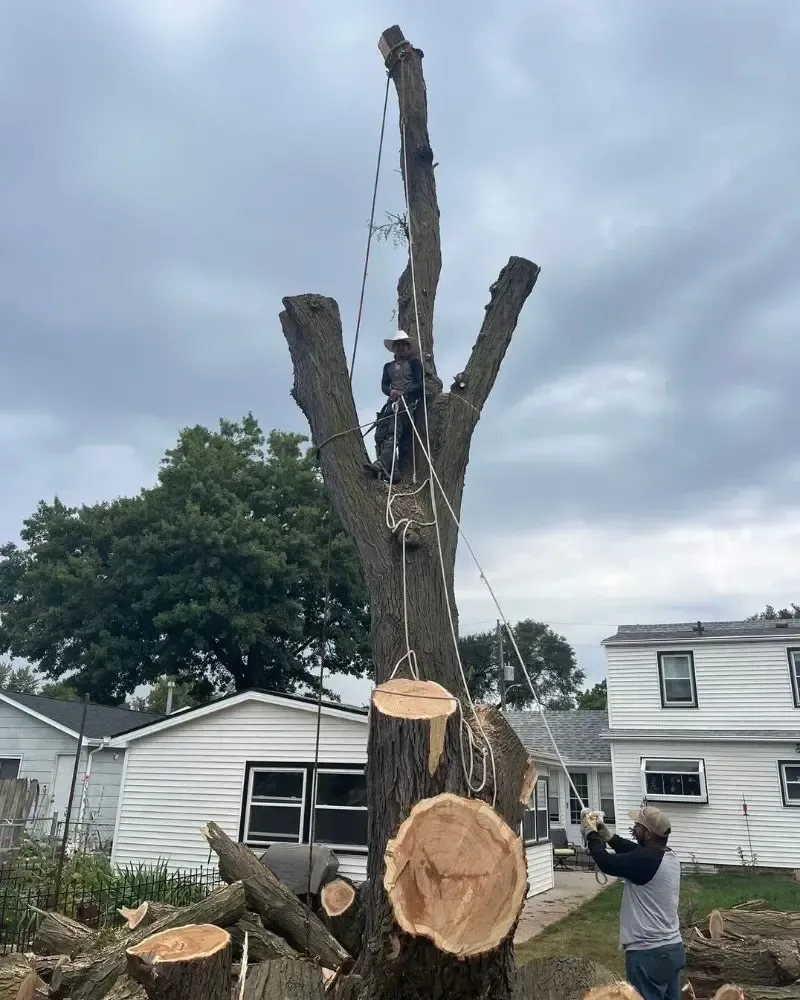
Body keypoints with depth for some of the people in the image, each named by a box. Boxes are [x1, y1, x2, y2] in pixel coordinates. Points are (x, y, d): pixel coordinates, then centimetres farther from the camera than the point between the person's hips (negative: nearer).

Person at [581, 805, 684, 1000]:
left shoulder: (647, 860, -25)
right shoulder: (668, 856, 4)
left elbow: (606, 863, -18)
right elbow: (634, 851, 18)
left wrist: (591, 833, -3)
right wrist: (608, 836, 9)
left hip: (649, 954, -9)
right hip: (673, 948, 9)